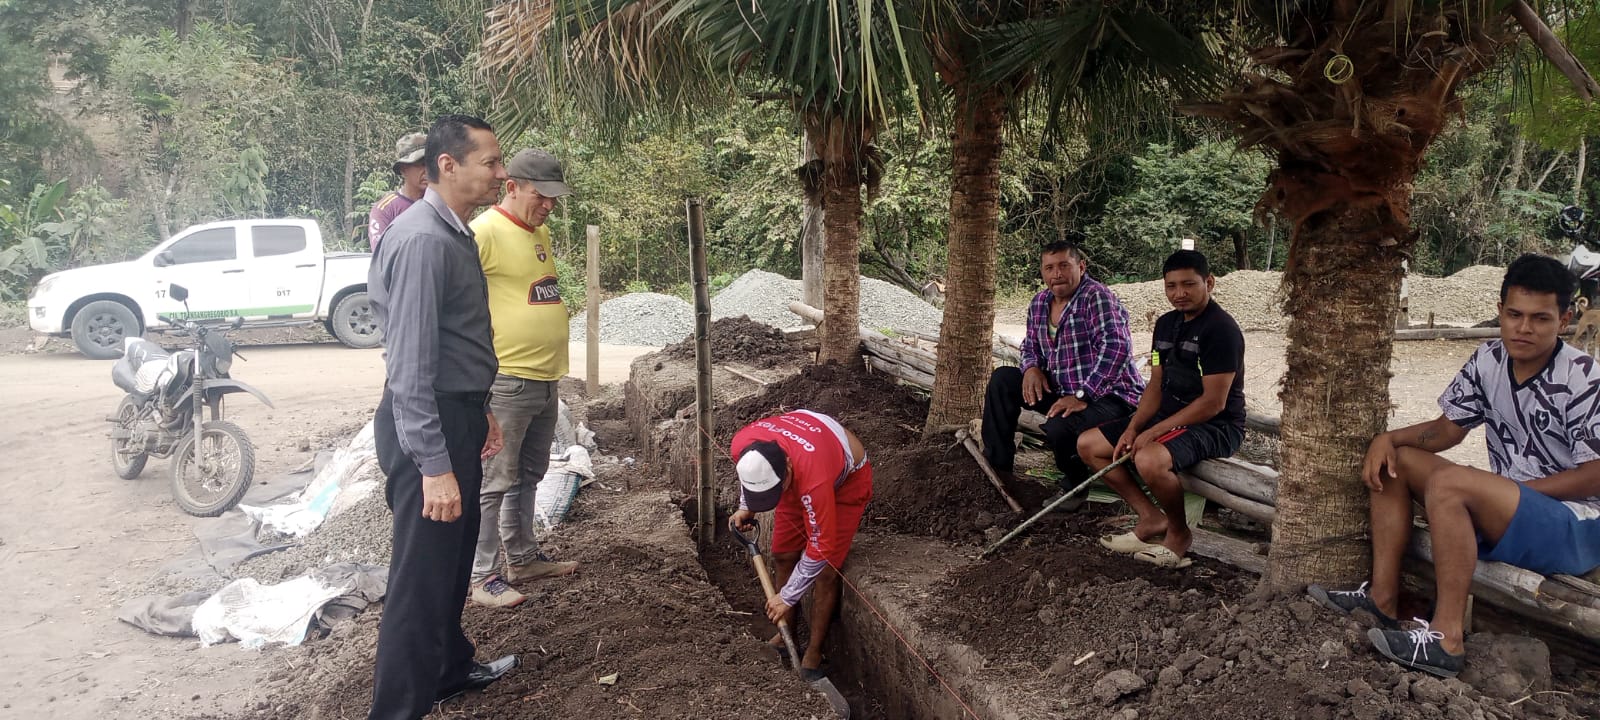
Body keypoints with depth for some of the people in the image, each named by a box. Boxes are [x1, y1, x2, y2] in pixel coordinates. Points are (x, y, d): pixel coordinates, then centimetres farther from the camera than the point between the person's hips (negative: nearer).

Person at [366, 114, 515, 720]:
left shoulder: (455, 233, 11)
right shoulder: (423, 239, -21)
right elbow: (410, 363, -26)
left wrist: (479, 411, 24)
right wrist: (434, 465, -27)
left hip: (457, 417, 10)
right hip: (429, 426, -10)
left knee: (453, 560, 23)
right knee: (422, 574, -2)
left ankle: (450, 669, 42)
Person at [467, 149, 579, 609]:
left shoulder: (540, 232, 14)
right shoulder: (484, 231, -13)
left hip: (545, 381, 9)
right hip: (506, 381, -9)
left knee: (527, 476, 18)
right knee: (495, 482, -1)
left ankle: (523, 558, 31)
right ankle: (482, 577, 8)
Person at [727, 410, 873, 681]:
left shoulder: (814, 478, -46)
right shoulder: (742, 444, -31)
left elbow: (820, 548, -33)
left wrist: (787, 597, -24)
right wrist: (745, 508, -8)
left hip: (847, 478, -6)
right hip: (799, 475, 6)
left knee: (826, 570, -10)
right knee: (783, 554, 6)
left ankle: (814, 653, 6)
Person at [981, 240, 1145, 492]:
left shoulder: (1097, 297, -18)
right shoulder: (1040, 302, 7)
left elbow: (1116, 347, -30)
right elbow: (1031, 345, 21)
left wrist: (1082, 396, -32)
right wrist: (1031, 367, -5)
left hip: (1109, 395, -8)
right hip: (1063, 391, 8)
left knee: (1059, 428, -34)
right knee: (1002, 379, 1)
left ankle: (1076, 485, -2)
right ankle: (997, 462, 5)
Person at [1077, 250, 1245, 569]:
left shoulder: (1221, 329, -18)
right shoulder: (1166, 324, 9)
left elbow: (1213, 403, -22)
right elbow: (1156, 385, 11)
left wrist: (1153, 432, -21)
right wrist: (1132, 428, -6)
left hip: (1216, 426, -9)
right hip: (1169, 416, 9)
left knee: (1150, 459, -37)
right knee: (1088, 444, 3)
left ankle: (1179, 532, -8)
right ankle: (1152, 518, 5)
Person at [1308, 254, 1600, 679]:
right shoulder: (1489, 361, 2)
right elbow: (1449, 427, 9)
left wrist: (1511, 489, -18)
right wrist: (1388, 438, -8)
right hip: (1504, 510, 8)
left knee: (1447, 483, -32)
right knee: (1394, 459, 0)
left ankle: (1447, 639, -30)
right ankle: (1382, 597, -6)